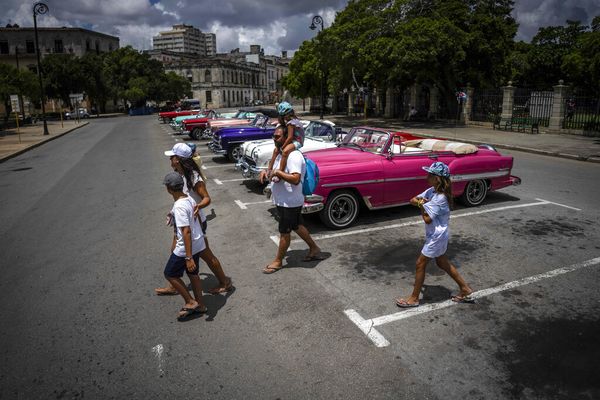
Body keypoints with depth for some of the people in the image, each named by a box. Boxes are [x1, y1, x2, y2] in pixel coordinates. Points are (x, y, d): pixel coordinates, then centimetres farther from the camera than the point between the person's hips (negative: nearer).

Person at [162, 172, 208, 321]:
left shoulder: (179, 207, -25)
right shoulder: (189, 199, 3)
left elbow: (186, 232, -28)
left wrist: (189, 257, -26)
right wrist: (175, 243, 26)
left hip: (186, 248, -9)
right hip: (197, 244, 9)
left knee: (170, 274, 11)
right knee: (192, 274, 22)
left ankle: (190, 302, 18)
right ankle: (200, 305, 34)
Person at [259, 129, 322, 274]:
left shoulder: (294, 156, -24)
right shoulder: (281, 153, 7)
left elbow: (296, 179, -34)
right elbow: (275, 170, 20)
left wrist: (278, 172, -28)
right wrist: (266, 171, 0)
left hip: (290, 202, -10)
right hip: (282, 201, 10)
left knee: (284, 232, 6)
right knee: (297, 226, 22)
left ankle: (278, 262, 23)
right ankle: (314, 249, 38)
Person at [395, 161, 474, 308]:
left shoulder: (440, 198, -25)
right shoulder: (431, 191, 1)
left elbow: (428, 219, -25)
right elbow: (413, 200, 4)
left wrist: (421, 205, -13)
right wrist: (419, 201, -16)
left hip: (437, 236, -9)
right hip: (436, 235, 9)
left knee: (420, 264, 0)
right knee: (442, 263, 21)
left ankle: (414, 298, 13)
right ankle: (465, 290, 33)